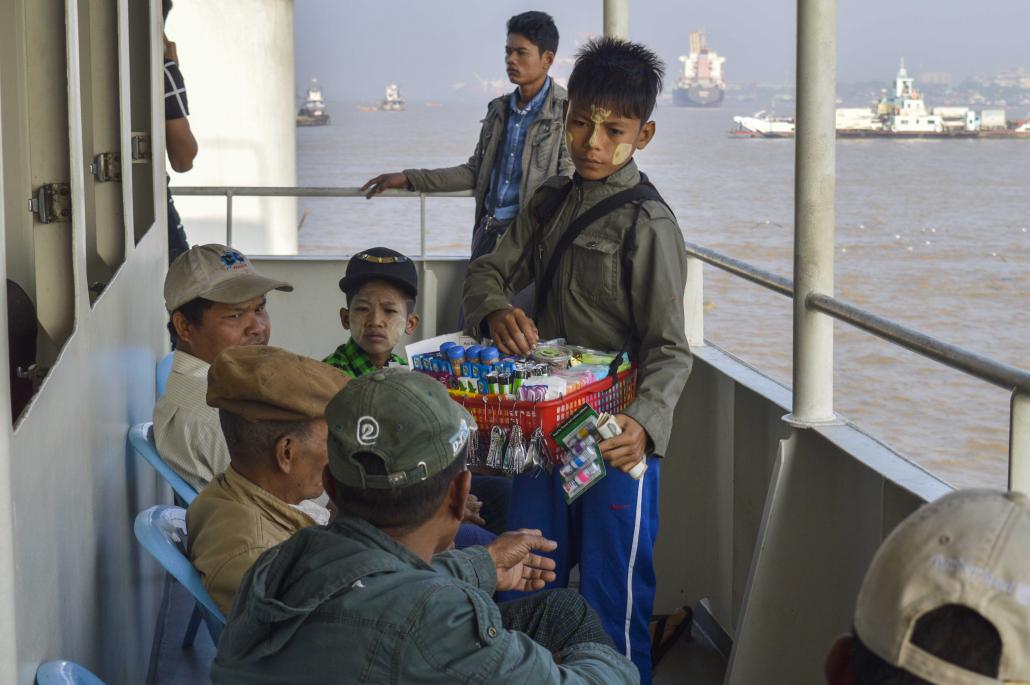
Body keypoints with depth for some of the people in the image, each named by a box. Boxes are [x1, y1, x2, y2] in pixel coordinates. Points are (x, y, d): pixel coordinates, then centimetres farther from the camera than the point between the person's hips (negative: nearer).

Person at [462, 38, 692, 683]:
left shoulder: (648, 225, -14)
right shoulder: (552, 202, 9)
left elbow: (670, 351, -16)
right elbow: (489, 270, 11)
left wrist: (645, 423, -35)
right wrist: (497, 310, -14)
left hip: (616, 436, -7)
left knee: (612, 600, 1)